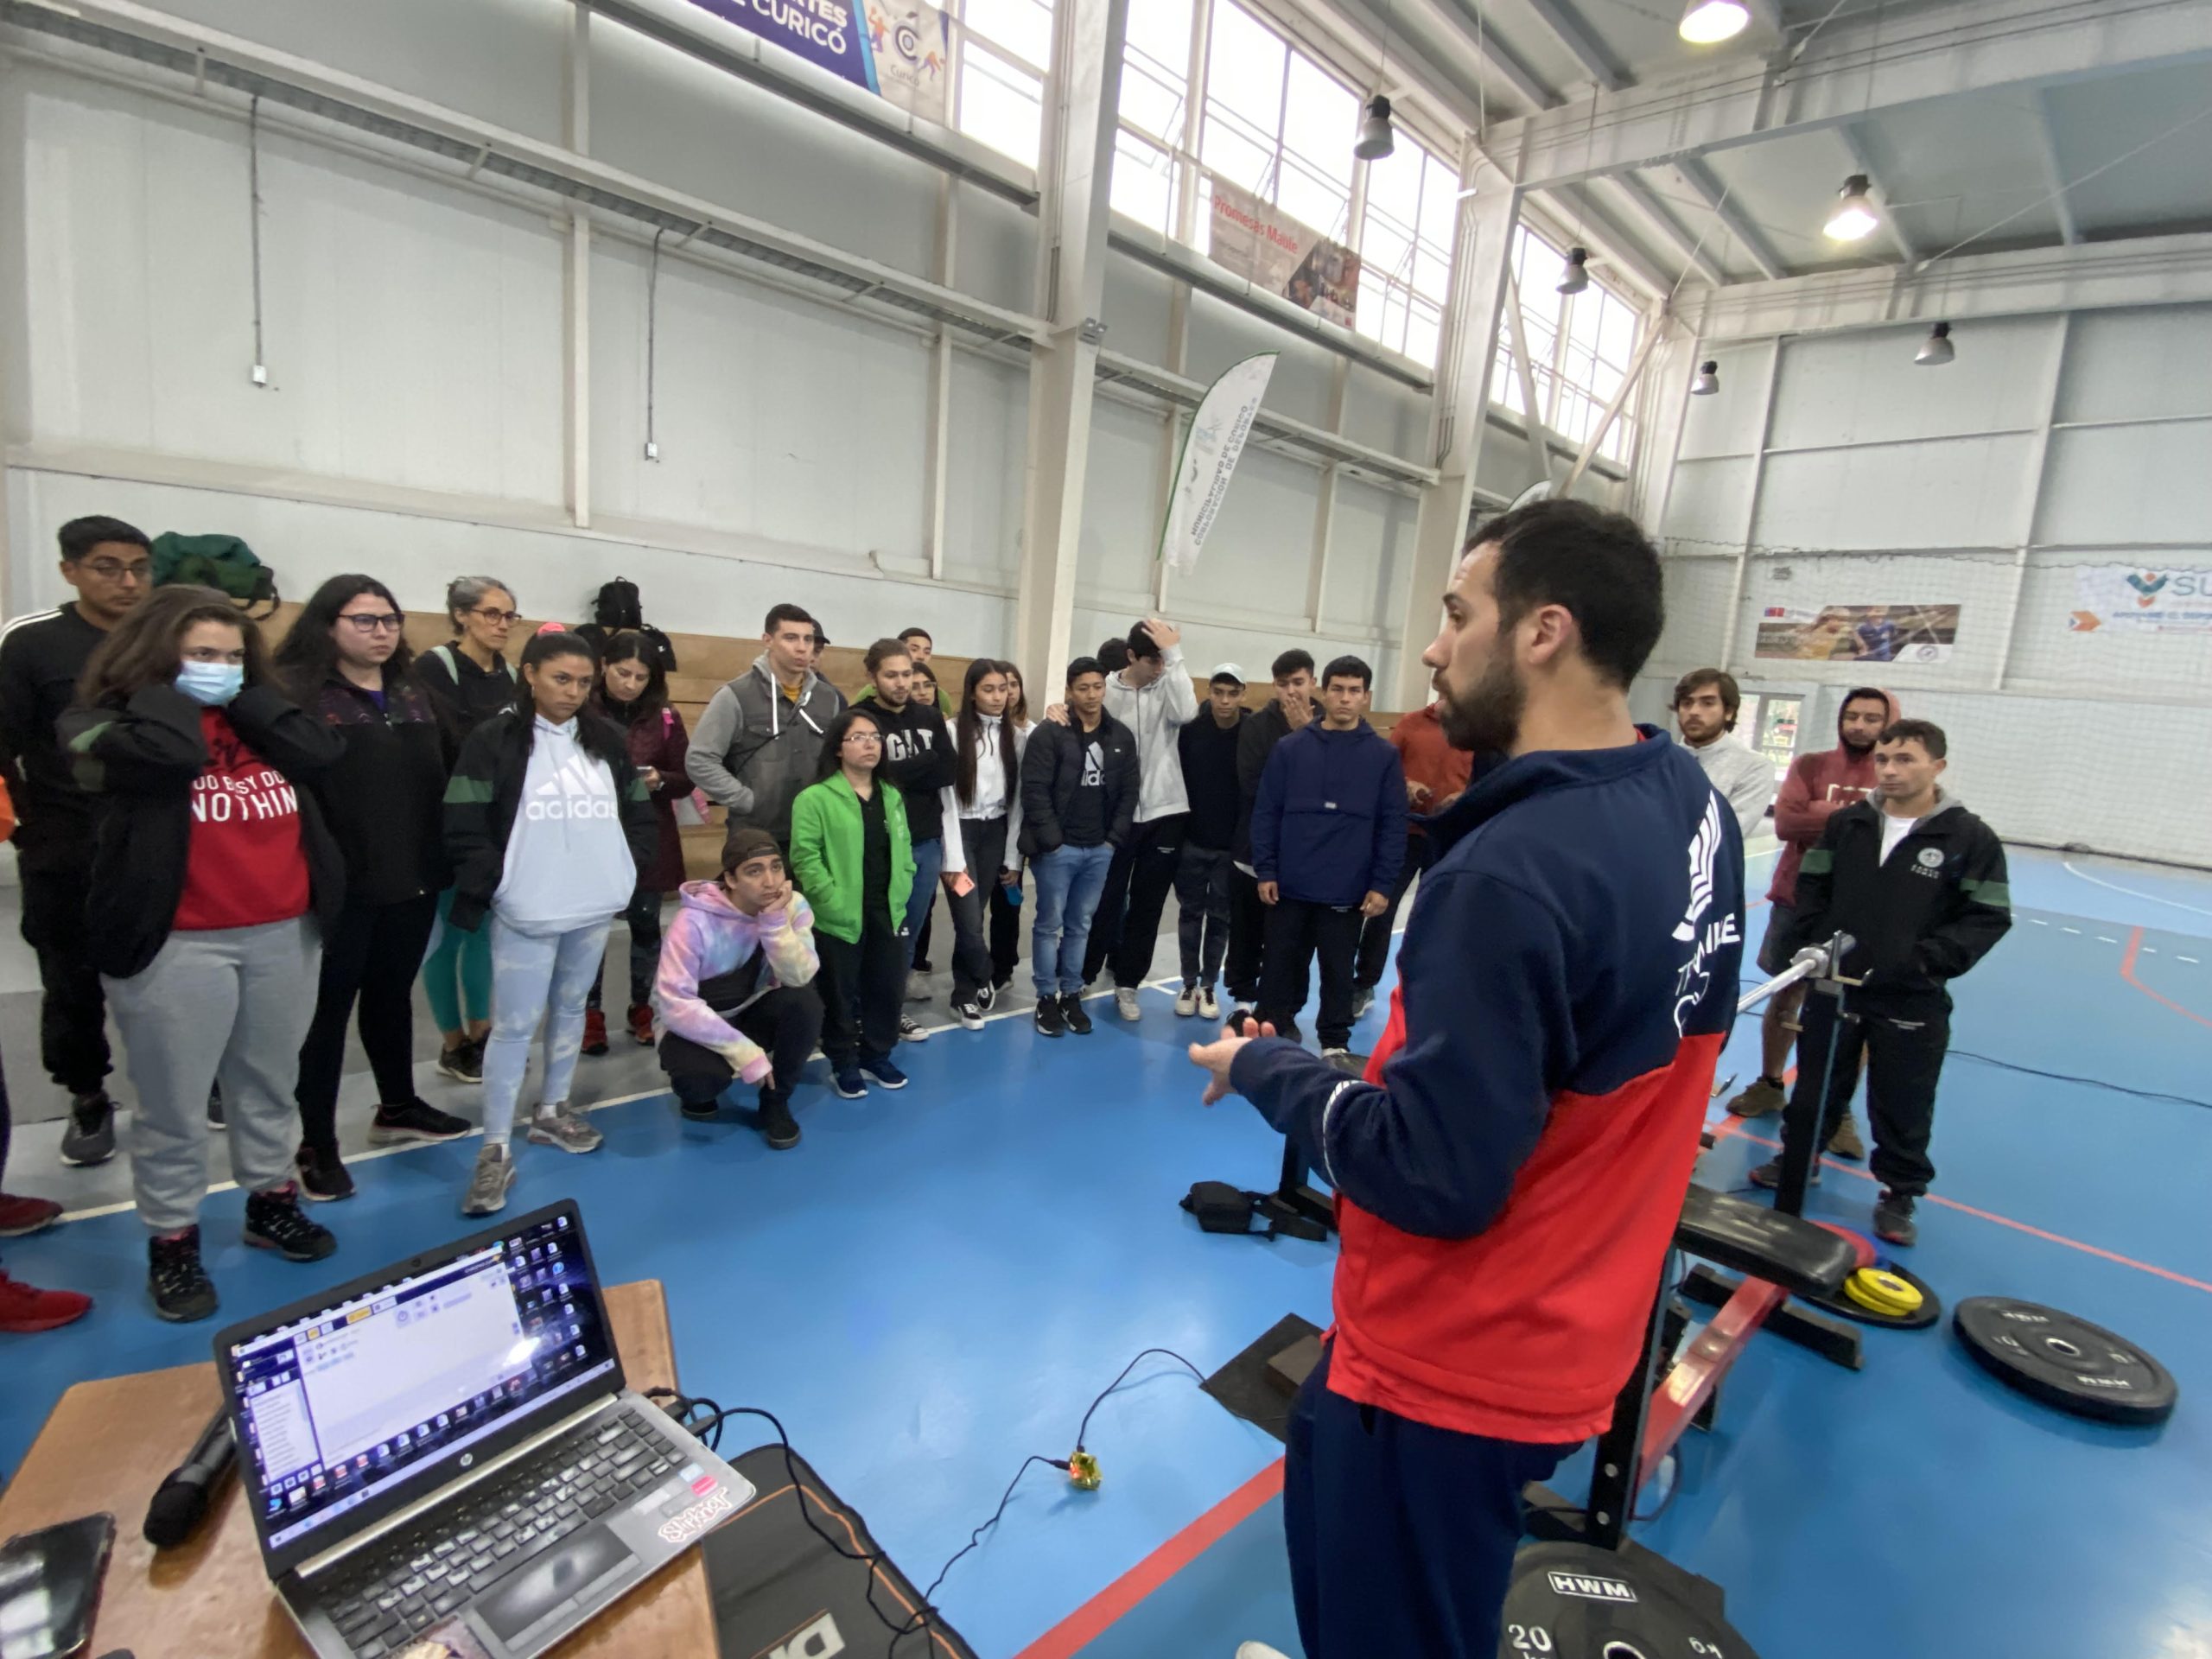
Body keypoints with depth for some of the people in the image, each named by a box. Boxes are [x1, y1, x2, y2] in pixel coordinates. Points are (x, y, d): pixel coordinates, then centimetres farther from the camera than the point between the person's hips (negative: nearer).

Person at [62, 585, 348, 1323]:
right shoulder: (108, 720, -4)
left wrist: (242, 695, -5)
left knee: (269, 1085, 19)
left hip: (286, 933, 5)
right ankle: (171, 1241, 24)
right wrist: (166, 687, -9)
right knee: (175, 1108, 6)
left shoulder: (258, 716, 10)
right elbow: (168, 753, -26)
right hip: (177, 946, -4)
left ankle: (271, 1202, 36)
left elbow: (321, 751, -9)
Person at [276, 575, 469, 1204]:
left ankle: (398, 1108, 36)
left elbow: (440, 779, 12)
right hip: (341, 883, -6)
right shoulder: (300, 694, -10)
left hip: (414, 878, 6)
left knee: (393, 994, 20)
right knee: (329, 1007, 5)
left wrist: (444, 861, 8)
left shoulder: (413, 696, 12)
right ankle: (317, 1144, 18)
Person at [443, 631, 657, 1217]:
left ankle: (552, 1112, 34)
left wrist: (626, 867, 2)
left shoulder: (607, 740, 7)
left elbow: (640, 814, 12)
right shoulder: (494, 740, -7)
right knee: (515, 1025, -2)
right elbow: (465, 828, -10)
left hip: (594, 908, 5)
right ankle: (496, 1151, 7)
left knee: (571, 1007, 17)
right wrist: (494, 885, -12)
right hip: (526, 913, -5)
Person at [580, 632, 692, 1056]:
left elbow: (686, 780, 5)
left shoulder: (665, 718, 2)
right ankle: (591, 1013, 20)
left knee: (646, 924, 10)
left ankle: (642, 1009, 25)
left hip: (648, 839, 2)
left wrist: (659, 780, -14)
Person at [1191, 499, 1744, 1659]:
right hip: (1565, 1333, 8)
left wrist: (1264, 1068, -14)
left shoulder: (1507, 876, -32)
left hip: (1447, 1369, -8)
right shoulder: (1692, 802, -2)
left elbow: (1433, 1177, -28)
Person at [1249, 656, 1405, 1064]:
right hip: (1289, 886, 1)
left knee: (1338, 970, 11)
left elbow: (1393, 826, -2)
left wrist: (1382, 884, -6)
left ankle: (1335, 1043, 27)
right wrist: (1265, 871, -4)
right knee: (1281, 964, 12)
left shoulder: (1384, 755, -1)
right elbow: (1266, 812, 1)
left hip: (1347, 891, -1)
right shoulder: (1290, 748, 0)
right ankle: (1275, 1028, 30)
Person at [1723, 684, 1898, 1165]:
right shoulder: (1810, 766, 3)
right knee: (1786, 996, 13)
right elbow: (1785, 822, -11)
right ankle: (1769, 1084, 29)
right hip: (1799, 899, 1)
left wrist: (1824, 813, -17)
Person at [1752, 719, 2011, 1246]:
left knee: (1904, 1105, 8)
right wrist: (1809, 942, -2)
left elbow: (1990, 917, -6)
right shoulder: (1846, 823, 1)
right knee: (1815, 1086, 17)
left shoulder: (1971, 838, -7)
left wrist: (1927, 959, -15)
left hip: (1912, 1002, -2)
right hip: (1832, 986, 3)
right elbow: (1812, 886, 9)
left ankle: (1900, 1194, 27)